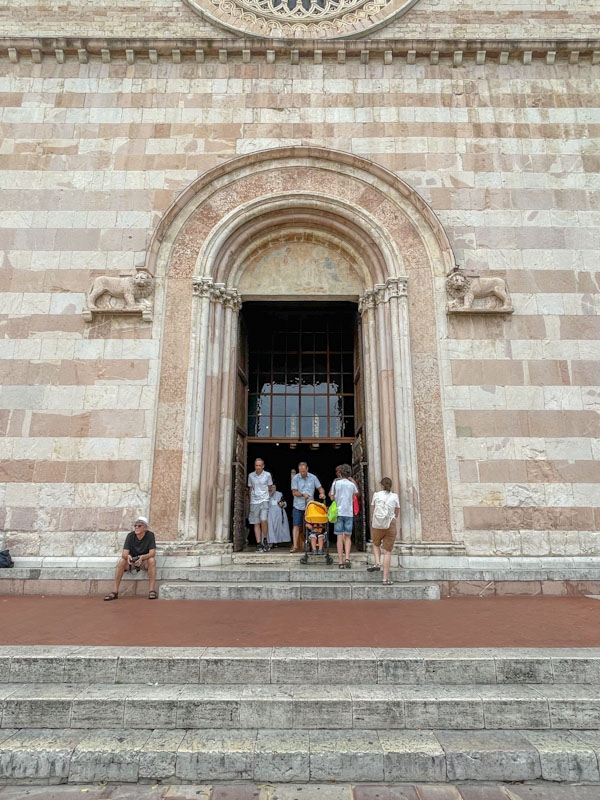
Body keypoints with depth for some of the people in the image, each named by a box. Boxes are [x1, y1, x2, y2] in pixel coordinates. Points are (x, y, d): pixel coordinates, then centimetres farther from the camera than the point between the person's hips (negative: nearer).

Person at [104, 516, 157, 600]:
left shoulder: (150, 535, -17)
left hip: (145, 560, -2)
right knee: (121, 561, -27)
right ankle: (115, 591, -23)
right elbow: (124, 553, -19)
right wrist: (127, 556, -43)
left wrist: (142, 557, -44)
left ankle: (152, 590, -31)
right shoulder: (130, 535, -12)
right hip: (132, 560, 2)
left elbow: (152, 553, -24)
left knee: (152, 560, -33)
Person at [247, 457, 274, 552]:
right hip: (254, 502, 2)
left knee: (263, 520, -18)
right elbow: (250, 489, 15)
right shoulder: (251, 476, 7)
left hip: (264, 500, -2)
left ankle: (265, 539, 2)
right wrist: (250, 500, 14)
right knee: (256, 523, 1)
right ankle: (259, 544, 4)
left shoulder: (267, 475, 2)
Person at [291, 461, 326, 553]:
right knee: (296, 526, -5)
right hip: (298, 507, -1)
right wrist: (303, 494, -24)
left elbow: (320, 488, 4)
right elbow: (294, 492, -7)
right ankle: (295, 546, -4)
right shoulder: (295, 478, -4)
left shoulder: (313, 477, 1)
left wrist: (322, 493, -18)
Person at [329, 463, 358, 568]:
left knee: (339, 537, 1)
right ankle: (347, 558, -7)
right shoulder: (352, 484, 3)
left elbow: (332, 497, 4)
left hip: (338, 512, -1)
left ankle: (340, 562, 1)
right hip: (349, 513, 1)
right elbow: (356, 493, 24)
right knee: (348, 537, 10)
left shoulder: (336, 482, -1)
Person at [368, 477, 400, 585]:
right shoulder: (394, 496, 5)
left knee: (376, 544, 27)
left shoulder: (376, 495, 4)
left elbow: (373, 511, 9)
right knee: (387, 552, 5)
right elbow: (396, 514, 12)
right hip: (390, 525, 0)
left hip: (377, 525, 0)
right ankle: (386, 578, 3)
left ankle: (377, 563, 5)